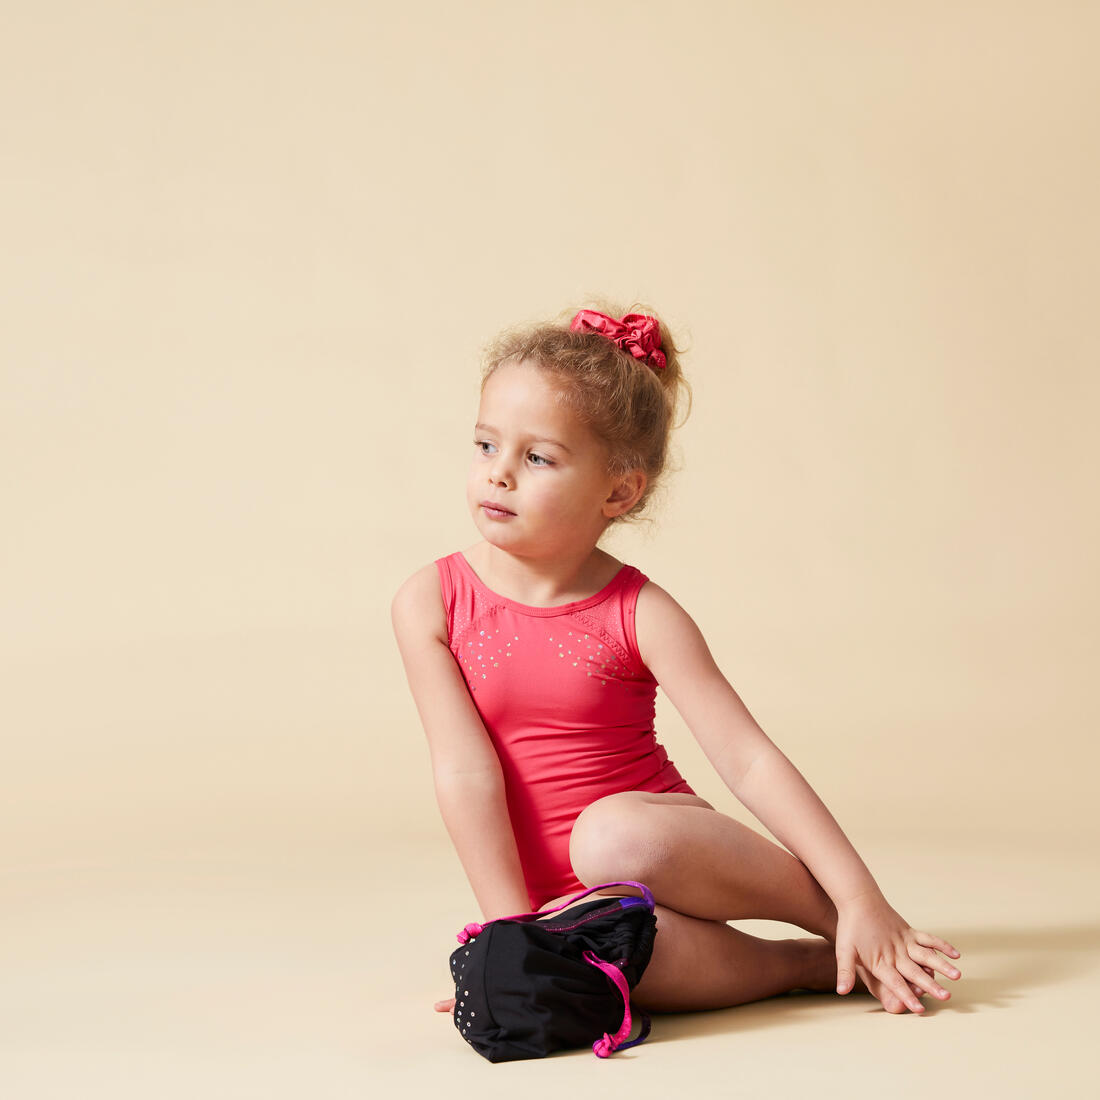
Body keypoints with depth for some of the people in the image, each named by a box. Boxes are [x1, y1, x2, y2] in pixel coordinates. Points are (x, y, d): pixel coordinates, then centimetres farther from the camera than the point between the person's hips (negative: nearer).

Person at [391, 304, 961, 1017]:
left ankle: (841, 924, -14)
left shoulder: (640, 612, -6)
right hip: (560, 900, 1)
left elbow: (751, 761, -10)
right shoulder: (431, 603, -3)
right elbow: (466, 771, -8)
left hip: (661, 842, -1)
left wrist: (861, 900, -17)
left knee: (613, 834, -36)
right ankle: (808, 965, -13)